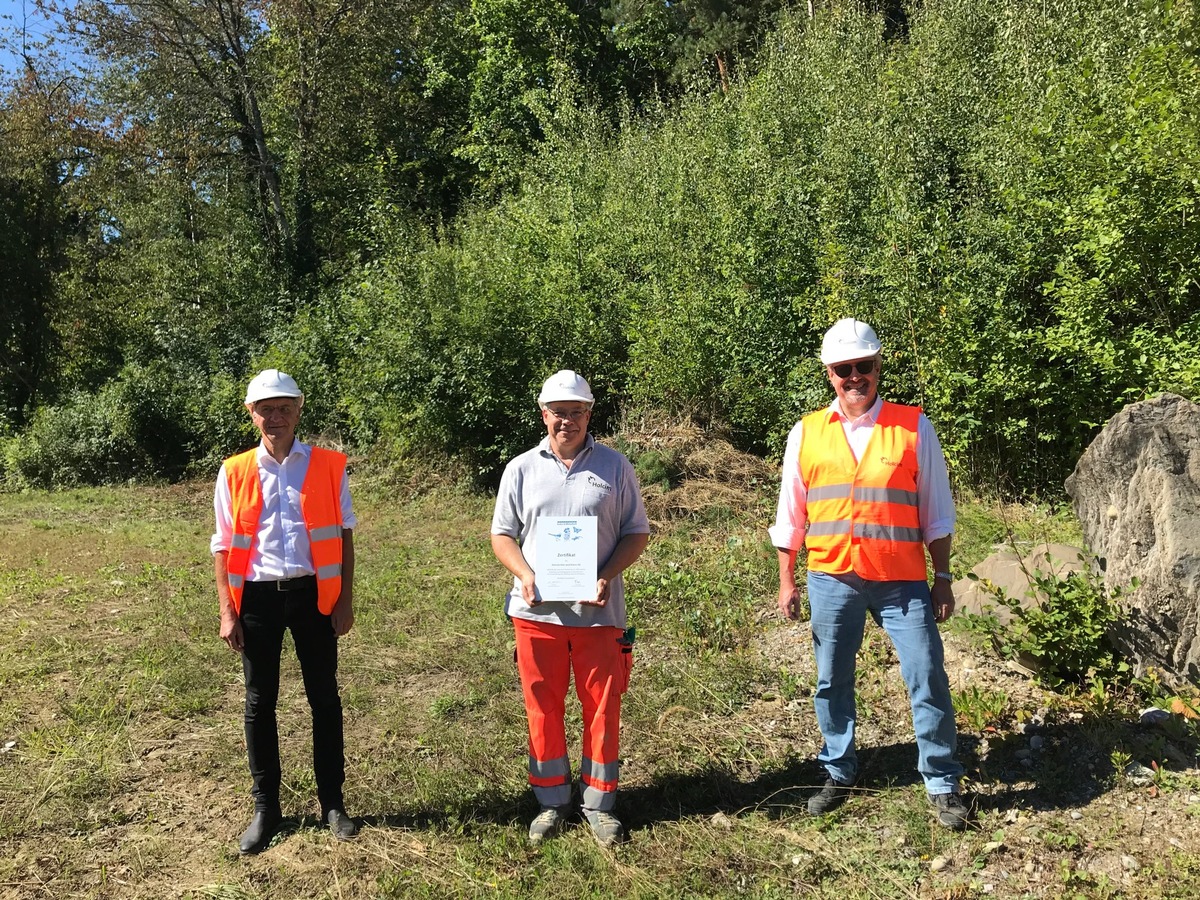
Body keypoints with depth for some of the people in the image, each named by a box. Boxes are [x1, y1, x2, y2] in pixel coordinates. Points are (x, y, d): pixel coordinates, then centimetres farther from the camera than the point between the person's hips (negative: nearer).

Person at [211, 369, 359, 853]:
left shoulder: (328, 466, -1)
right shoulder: (234, 472, 2)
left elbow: (344, 535, 2)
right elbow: (224, 546, 4)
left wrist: (345, 600, -2)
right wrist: (227, 612, -1)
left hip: (314, 594, -1)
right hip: (257, 596, 1)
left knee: (324, 697, 8)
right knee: (260, 703, 10)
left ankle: (332, 801, 22)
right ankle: (265, 806, 24)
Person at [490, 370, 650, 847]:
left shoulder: (614, 466, 2)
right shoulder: (521, 469, 6)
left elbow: (636, 532, 4)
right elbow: (502, 534, 9)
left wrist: (607, 576, -12)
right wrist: (524, 575, -10)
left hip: (598, 610, -1)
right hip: (537, 610, 1)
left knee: (602, 707, 7)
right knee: (542, 707, 10)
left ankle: (599, 803, 23)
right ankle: (552, 801, 26)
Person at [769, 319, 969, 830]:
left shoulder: (913, 428, 0)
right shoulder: (806, 434, 4)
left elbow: (936, 511, 4)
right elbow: (790, 516, 8)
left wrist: (943, 578, 2)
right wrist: (787, 582, 7)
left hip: (902, 580, -1)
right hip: (830, 578, 2)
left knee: (928, 681, 1)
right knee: (831, 682, 12)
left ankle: (942, 785, 18)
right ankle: (838, 774, 30)